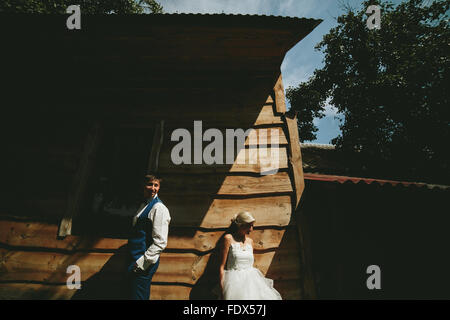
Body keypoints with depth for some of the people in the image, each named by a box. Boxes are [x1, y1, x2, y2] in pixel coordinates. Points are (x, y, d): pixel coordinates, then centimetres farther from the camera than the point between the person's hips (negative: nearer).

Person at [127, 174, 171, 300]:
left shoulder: (159, 208, -15)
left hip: (145, 263, -9)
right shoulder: (144, 205, 14)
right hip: (136, 262, 9)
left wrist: (141, 263, -19)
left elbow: (160, 243, -21)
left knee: (138, 296, -4)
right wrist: (133, 261, 17)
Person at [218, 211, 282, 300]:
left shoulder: (250, 241, 14)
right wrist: (222, 288, -11)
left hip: (251, 279, 5)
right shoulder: (228, 238, -3)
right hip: (234, 281, -5)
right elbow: (222, 266, -5)